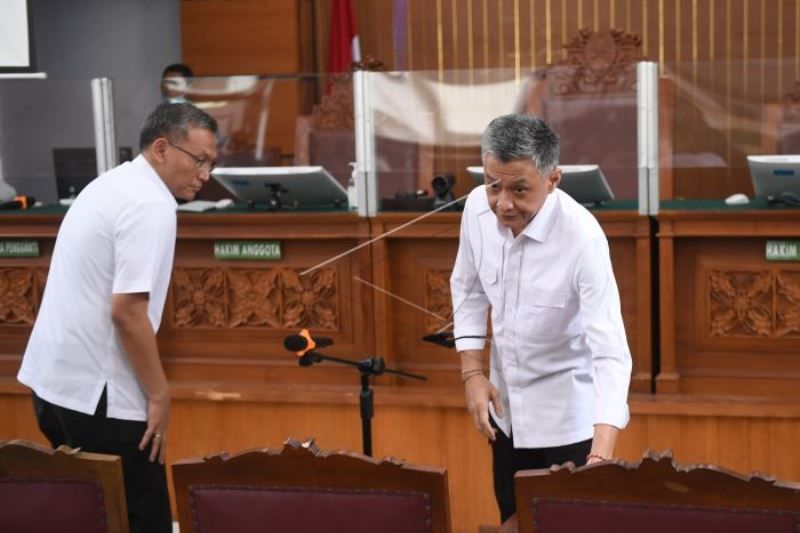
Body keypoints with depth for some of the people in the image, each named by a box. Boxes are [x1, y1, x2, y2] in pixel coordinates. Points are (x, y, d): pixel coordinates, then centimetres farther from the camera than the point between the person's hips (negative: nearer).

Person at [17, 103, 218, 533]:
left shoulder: (110, 185, 15)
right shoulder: (150, 203, -15)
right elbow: (127, 310, -22)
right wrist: (159, 395, -13)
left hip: (52, 378, 10)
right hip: (96, 394, -10)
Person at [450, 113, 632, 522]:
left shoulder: (582, 237, -29)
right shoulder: (478, 207, -13)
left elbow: (610, 351, -34)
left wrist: (601, 455, -45)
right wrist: (472, 373, -3)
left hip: (565, 416, -5)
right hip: (505, 405, 5)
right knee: (512, 522, 18)